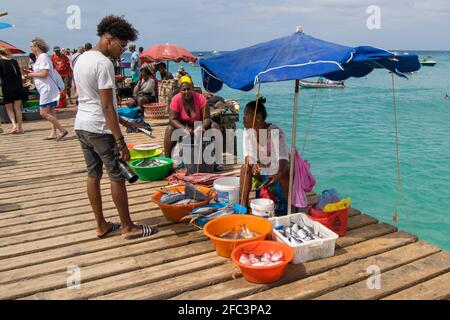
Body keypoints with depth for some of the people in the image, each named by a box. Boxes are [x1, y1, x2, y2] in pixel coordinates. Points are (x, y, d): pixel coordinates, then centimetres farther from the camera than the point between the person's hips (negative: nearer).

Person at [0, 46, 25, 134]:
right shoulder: (14, 61, 7)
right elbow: (19, 75, 10)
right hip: (17, 87, 4)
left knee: (9, 108, 11)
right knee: (17, 108, 10)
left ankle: (14, 125, -9)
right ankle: (20, 128, 10)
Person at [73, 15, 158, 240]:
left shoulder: (81, 59, 12)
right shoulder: (104, 64, -17)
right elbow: (107, 106, -21)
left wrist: (123, 121, 19)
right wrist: (121, 142, -19)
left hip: (81, 126, 9)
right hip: (100, 129, -9)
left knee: (93, 175, 13)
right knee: (117, 177, 2)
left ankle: (101, 226, 23)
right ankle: (128, 227, 13)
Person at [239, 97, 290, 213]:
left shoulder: (275, 132, -25)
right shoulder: (248, 131, -9)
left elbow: (283, 158, -36)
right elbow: (247, 155, -11)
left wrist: (278, 174, -56)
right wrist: (252, 164, -35)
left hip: (277, 173, -4)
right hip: (261, 173, 4)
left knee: (284, 173, -35)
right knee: (245, 167, -22)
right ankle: (243, 204, -16)